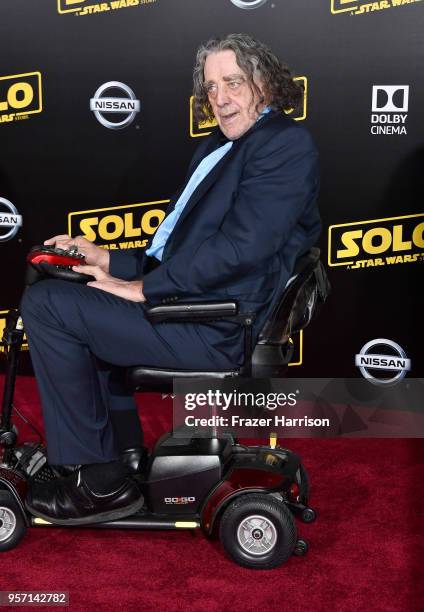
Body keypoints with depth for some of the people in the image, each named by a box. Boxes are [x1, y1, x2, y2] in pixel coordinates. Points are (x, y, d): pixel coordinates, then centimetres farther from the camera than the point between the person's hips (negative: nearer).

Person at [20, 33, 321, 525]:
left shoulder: (286, 144, -11)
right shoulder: (219, 147, 18)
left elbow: (239, 248, -22)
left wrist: (143, 288, -16)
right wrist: (113, 262, 7)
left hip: (217, 330, -10)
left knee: (45, 304, -13)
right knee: (72, 299, 27)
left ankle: (98, 481, -3)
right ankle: (122, 449, 24)